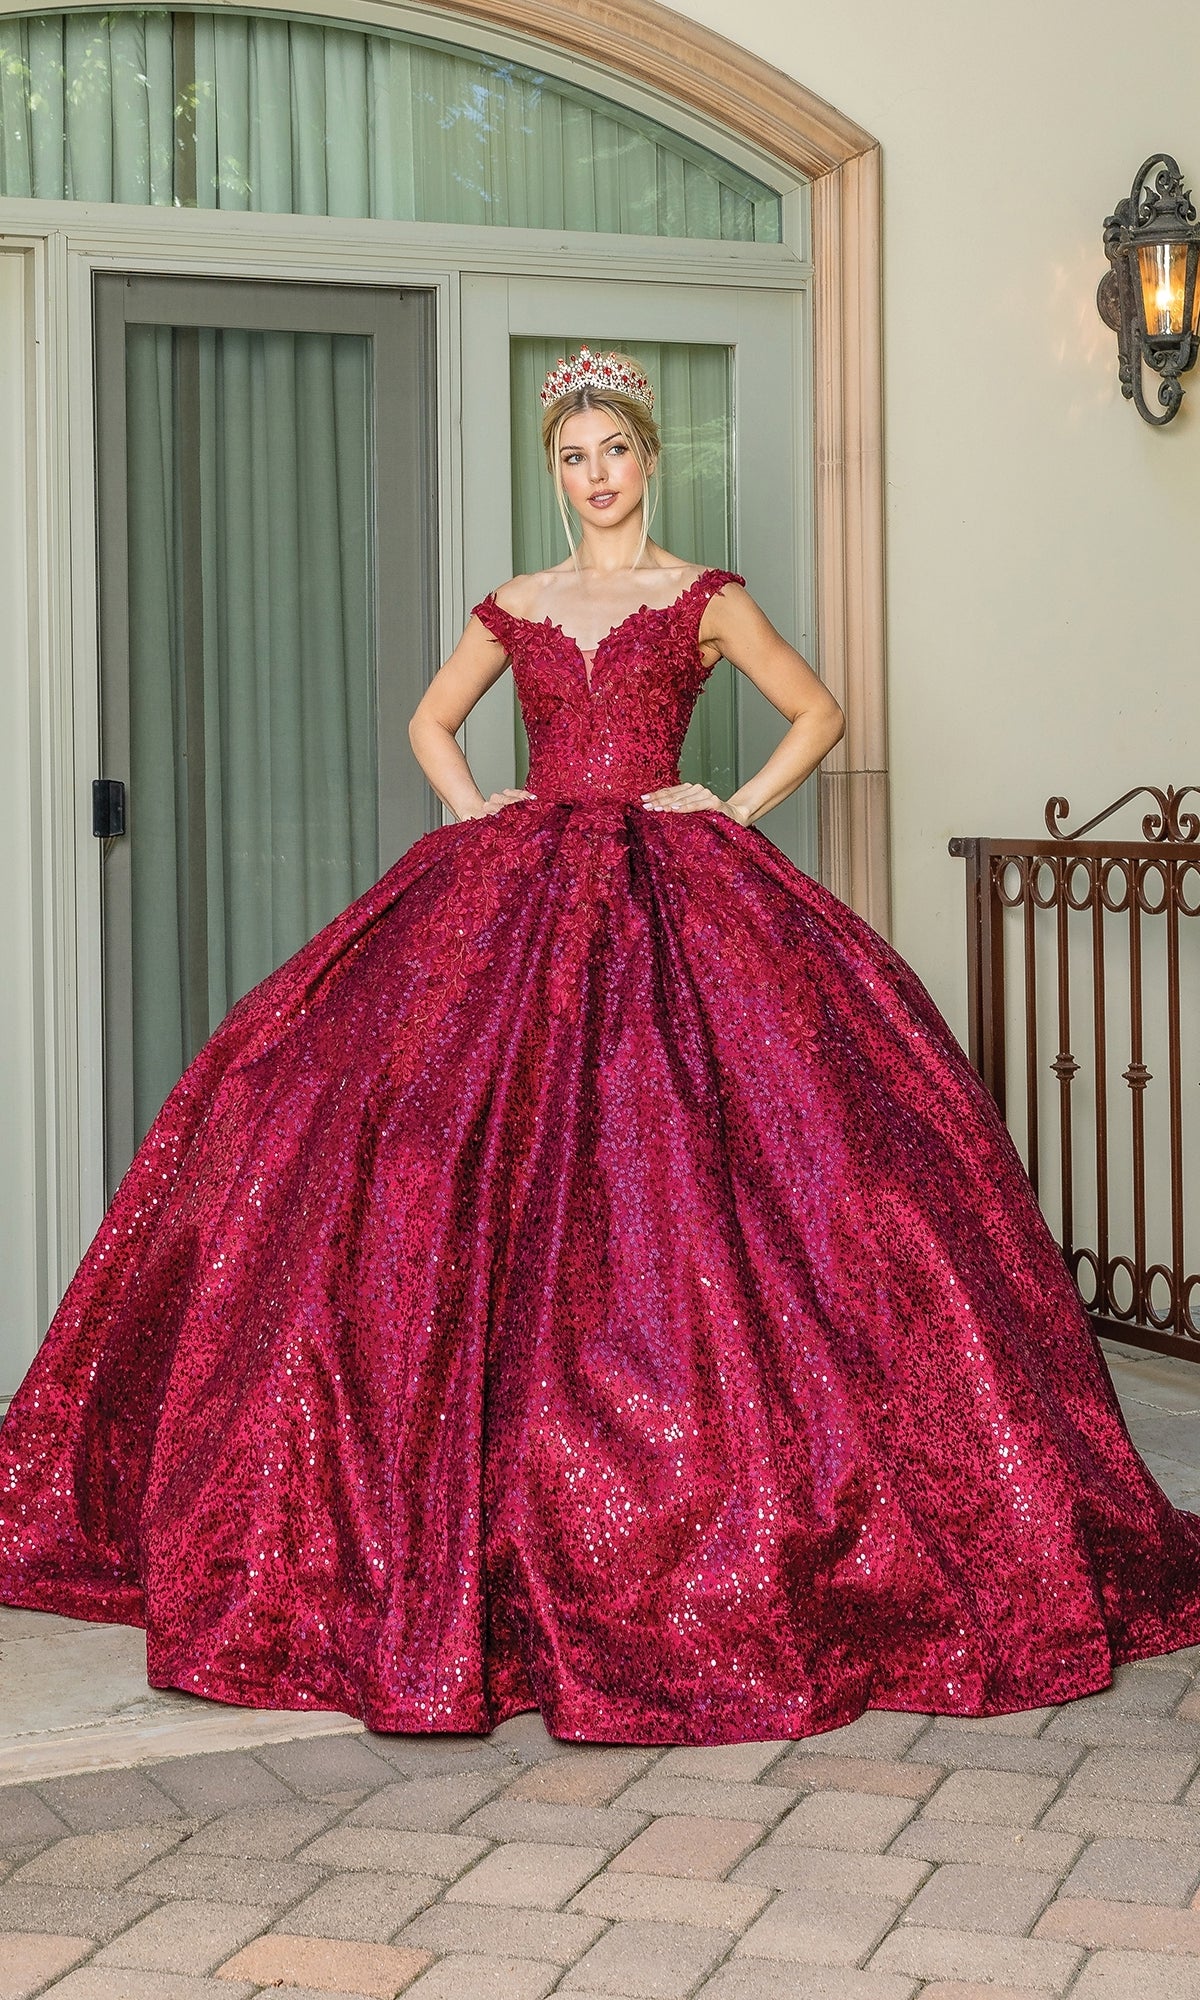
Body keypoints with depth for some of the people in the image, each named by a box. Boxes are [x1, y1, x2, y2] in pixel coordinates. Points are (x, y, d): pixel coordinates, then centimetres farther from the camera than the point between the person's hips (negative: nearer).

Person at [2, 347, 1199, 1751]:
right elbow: (431, 719, 26)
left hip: (669, 895, -3)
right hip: (519, 894, 3)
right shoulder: (516, 607, 15)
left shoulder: (703, 600, 6)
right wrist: (478, 813, 10)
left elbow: (819, 711, 10)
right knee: (498, 1169, -7)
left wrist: (739, 811, 0)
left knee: (670, 1163, -12)